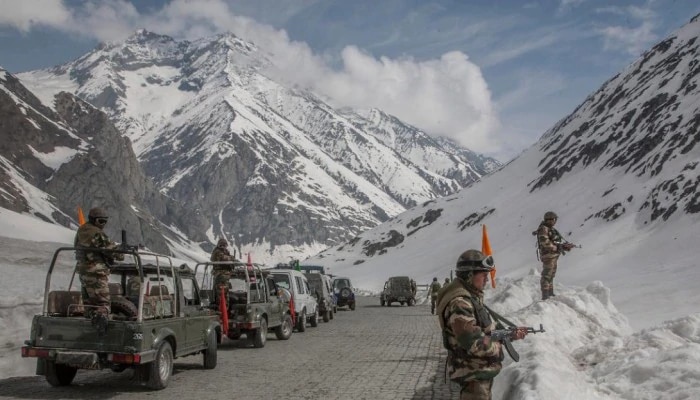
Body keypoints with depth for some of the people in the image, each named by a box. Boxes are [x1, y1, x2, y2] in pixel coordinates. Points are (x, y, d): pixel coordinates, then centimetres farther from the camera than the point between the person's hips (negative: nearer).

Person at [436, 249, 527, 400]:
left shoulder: (472, 296, 9)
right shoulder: (459, 303, -26)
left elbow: (487, 328, 15)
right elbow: (473, 343, -29)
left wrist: (510, 334, 2)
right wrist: (498, 348, -14)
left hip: (482, 369, 10)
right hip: (473, 373, -10)